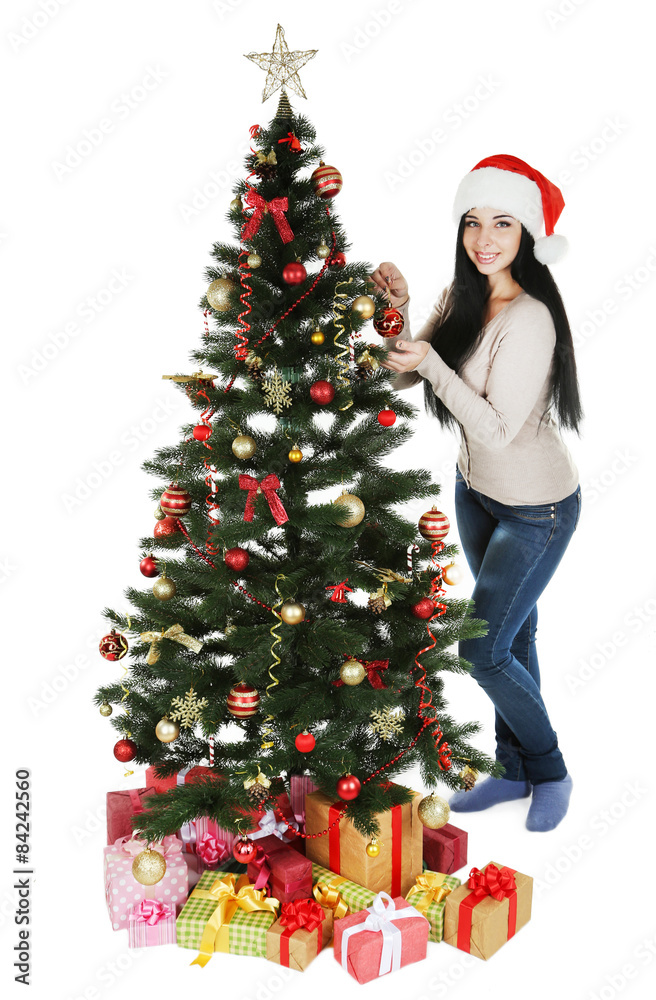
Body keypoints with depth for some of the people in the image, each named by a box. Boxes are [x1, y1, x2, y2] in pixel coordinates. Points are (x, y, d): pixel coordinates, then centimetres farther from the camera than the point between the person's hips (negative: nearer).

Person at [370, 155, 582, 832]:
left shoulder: (529, 319, -26)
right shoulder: (460, 299, -1)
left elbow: (497, 430, -27)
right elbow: (403, 378, 3)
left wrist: (430, 363, -29)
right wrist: (399, 310, -11)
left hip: (537, 509, -8)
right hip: (476, 491, 8)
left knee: (482, 649, -4)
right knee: (511, 634, 18)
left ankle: (551, 773, 22)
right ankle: (516, 771, 35)